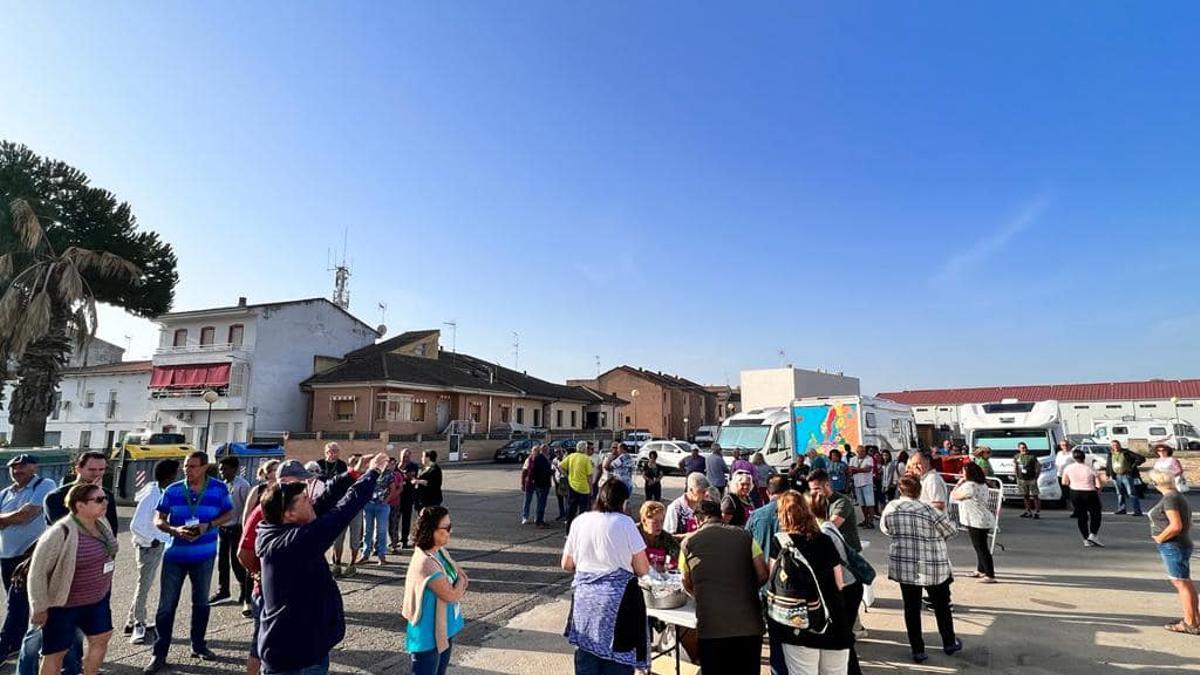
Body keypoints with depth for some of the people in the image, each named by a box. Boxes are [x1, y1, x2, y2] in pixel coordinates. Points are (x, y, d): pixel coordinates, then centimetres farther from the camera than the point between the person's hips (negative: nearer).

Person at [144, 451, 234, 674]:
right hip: (175, 555, 0)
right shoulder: (173, 490, -8)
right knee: (166, 605, 2)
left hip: (204, 556, 1)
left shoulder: (219, 489, -8)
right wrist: (175, 530, -22)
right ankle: (159, 654, 16)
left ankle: (198, 646, 32)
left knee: (201, 602, 15)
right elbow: (158, 520, -3)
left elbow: (229, 514, 2)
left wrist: (209, 525, -16)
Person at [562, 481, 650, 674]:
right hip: (618, 599, -4)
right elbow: (643, 570, -6)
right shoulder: (624, 522, -8)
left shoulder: (579, 521, 3)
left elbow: (567, 565, 11)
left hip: (584, 598, 4)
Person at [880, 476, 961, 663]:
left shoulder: (891, 508, -6)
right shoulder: (930, 511, -17)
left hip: (903, 566, 2)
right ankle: (949, 643, 37)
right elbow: (951, 531, -4)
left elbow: (884, 528, 10)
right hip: (933, 567, -2)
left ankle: (918, 650, 18)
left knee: (911, 608, 11)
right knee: (941, 605, 20)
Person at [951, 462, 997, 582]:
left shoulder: (969, 485, -20)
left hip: (977, 522, -10)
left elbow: (953, 496, -13)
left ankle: (990, 576, 0)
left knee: (981, 549, -3)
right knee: (981, 547, 21)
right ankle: (980, 570, 34)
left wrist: (959, 483, -5)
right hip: (985, 520, 10)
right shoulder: (982, 484, 10)